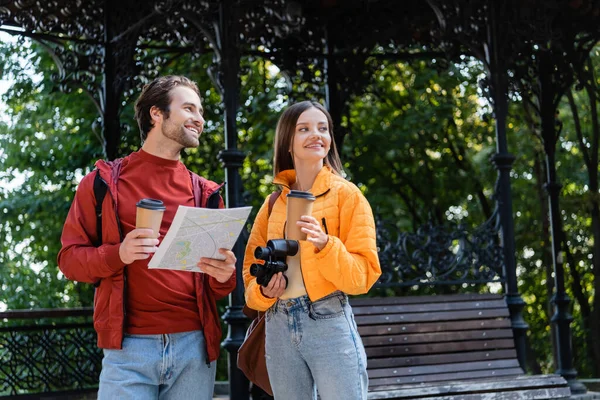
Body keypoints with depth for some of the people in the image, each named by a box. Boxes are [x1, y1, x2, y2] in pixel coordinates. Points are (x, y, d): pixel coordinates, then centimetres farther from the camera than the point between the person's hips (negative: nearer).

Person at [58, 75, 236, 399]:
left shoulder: (205, 193, 12)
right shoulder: (105, 182, 4)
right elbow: (69, 257, 3)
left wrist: (223, 276, -9)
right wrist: (118, 254, -16)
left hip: (195, 346, 3)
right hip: (129, 347, -3)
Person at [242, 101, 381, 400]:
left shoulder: (347, 195, -2)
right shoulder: (273, 203, 9)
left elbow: (363, 275, -7)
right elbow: (252, 269, 15)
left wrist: (325, 245, -23)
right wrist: (263, 291, -7)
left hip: (330, 323, -4)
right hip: (279, 328, 4)